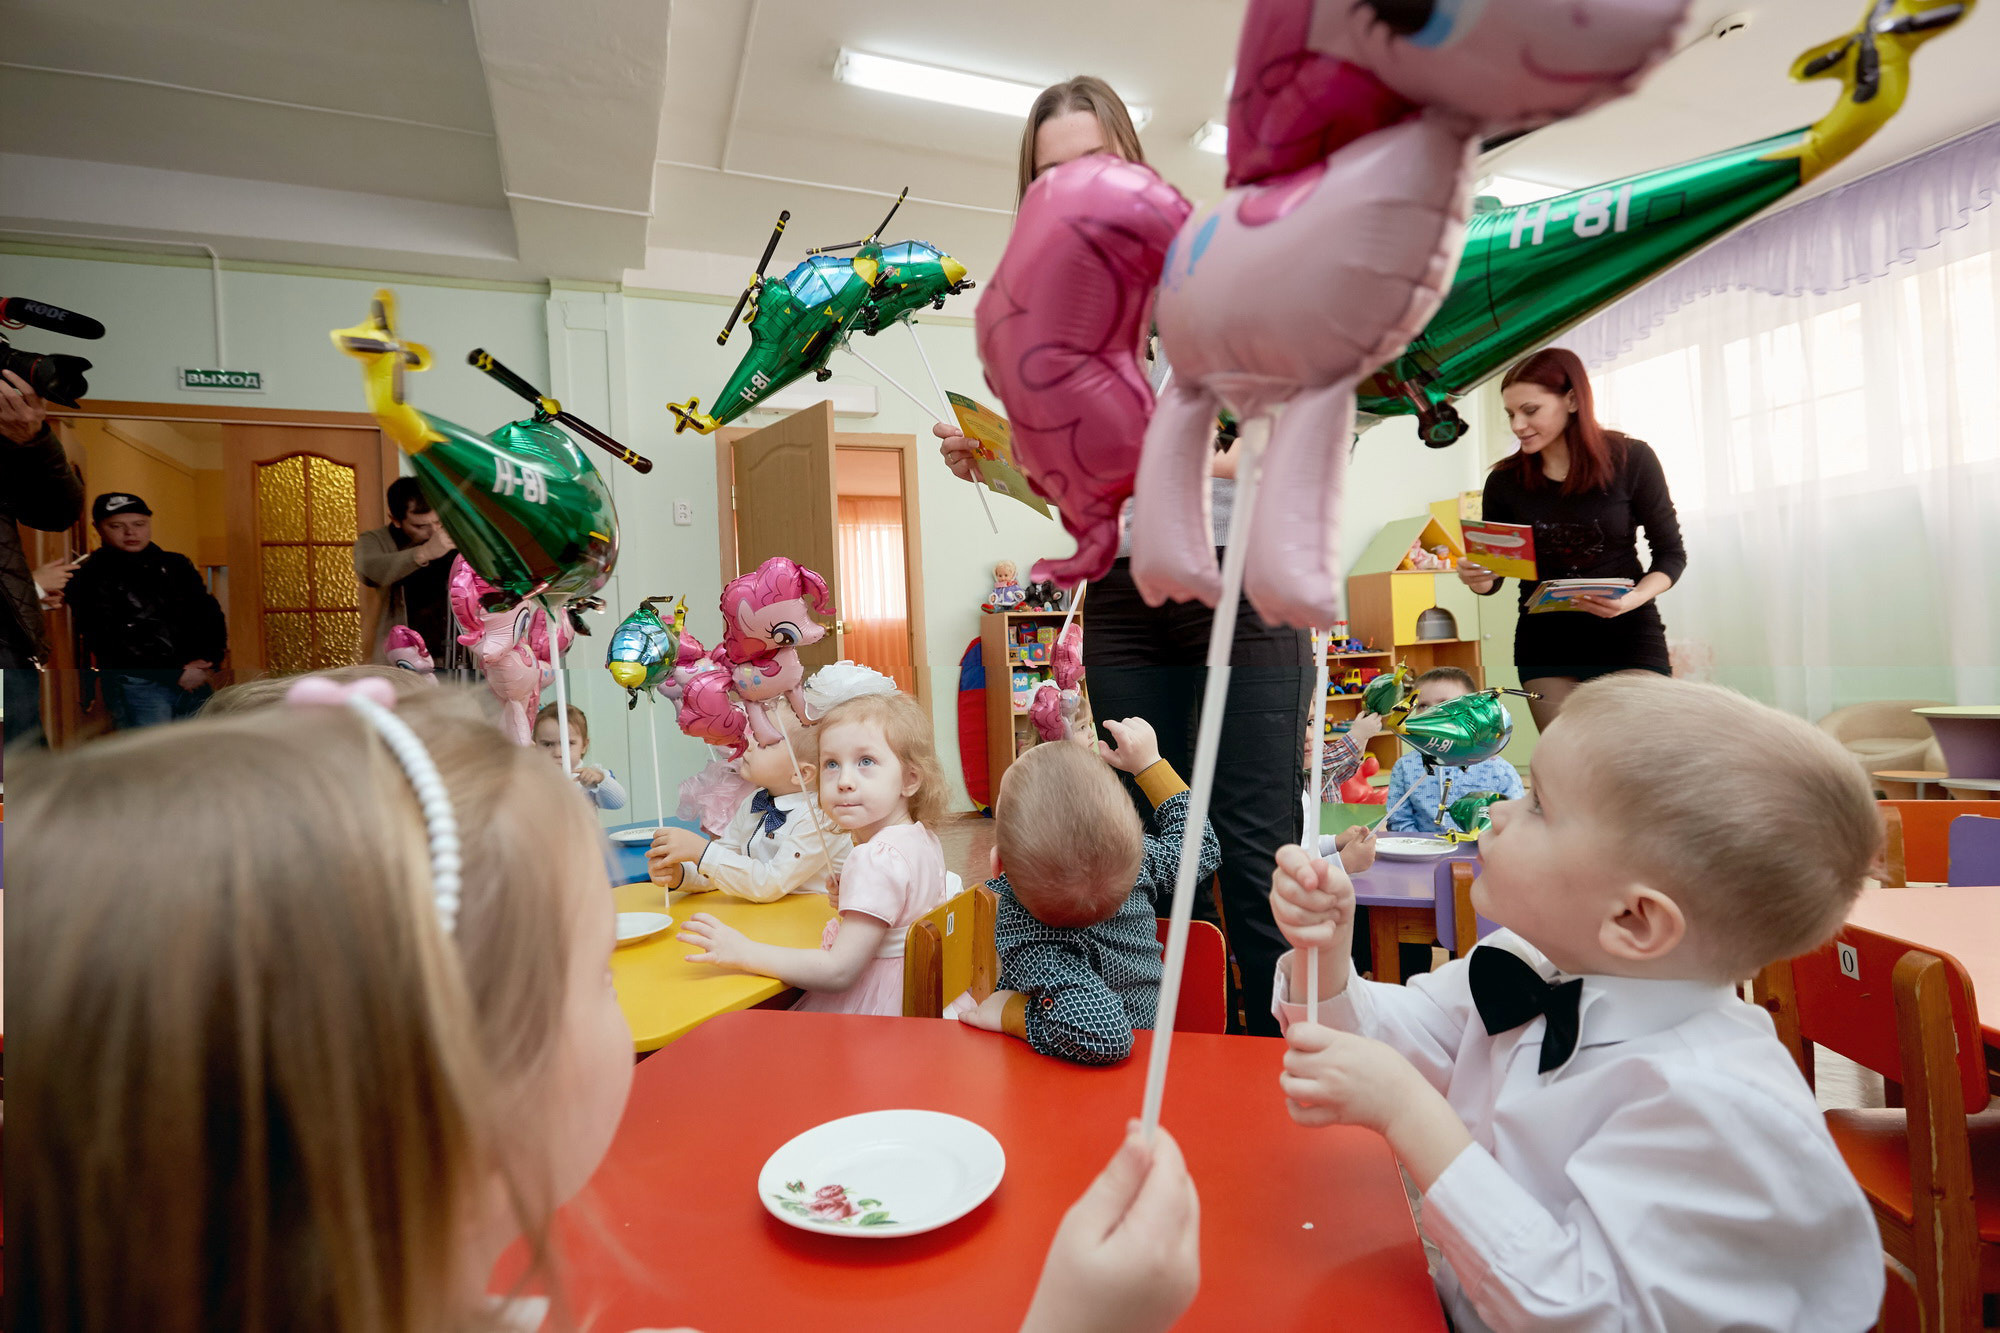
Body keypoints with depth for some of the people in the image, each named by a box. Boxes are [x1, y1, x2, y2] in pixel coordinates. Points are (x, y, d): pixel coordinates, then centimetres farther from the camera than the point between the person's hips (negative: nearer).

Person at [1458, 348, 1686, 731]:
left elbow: (1671, 553, 1)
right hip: (1545, 640, 1)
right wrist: (1477, 580, -18)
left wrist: (1633, 599, -18)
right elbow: (1491, 576, 5)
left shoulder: (1631, 459, -6)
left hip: (1628, 633, -1)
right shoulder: (1504, 481, -3)